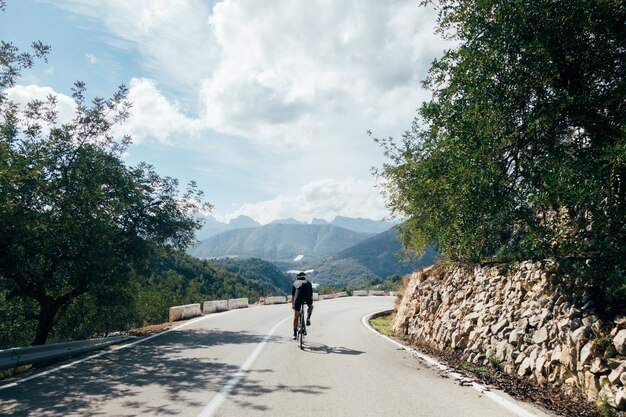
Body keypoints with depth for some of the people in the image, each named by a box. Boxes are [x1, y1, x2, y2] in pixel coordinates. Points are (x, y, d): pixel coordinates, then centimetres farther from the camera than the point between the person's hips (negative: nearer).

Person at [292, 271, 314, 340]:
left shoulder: (295, 283, 30)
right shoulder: (308, 283, 31)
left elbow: (293, 296, 32)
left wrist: (292, 305, 44)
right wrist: (311, 302, 50)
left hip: (299, 296, 0)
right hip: (307, 296, 0)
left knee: (296, 317, 12)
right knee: (311, 306, 35)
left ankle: (295, 334, 13)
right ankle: (308, 318, 10)